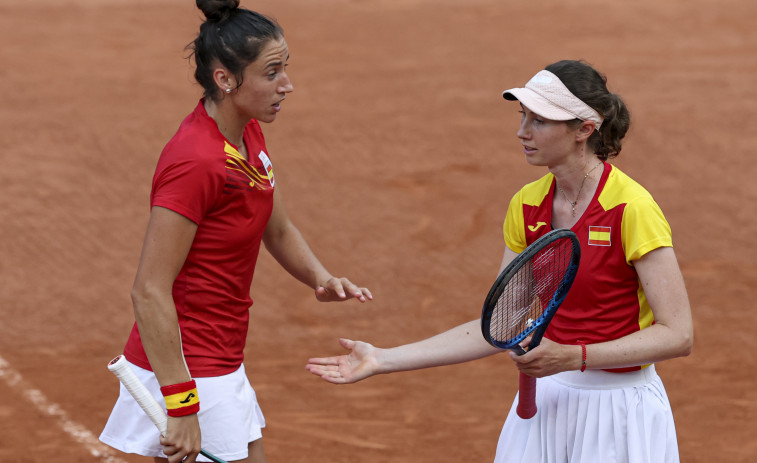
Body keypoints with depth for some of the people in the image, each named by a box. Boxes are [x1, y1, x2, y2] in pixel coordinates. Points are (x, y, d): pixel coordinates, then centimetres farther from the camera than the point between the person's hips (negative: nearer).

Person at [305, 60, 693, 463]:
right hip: (546, 404, 5)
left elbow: (677, 335, -19)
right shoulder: (526, 207, 3)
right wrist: (383, 360, 1)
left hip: (618, 414, -5)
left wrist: (569, 357, -26)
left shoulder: (631, 209, -17)